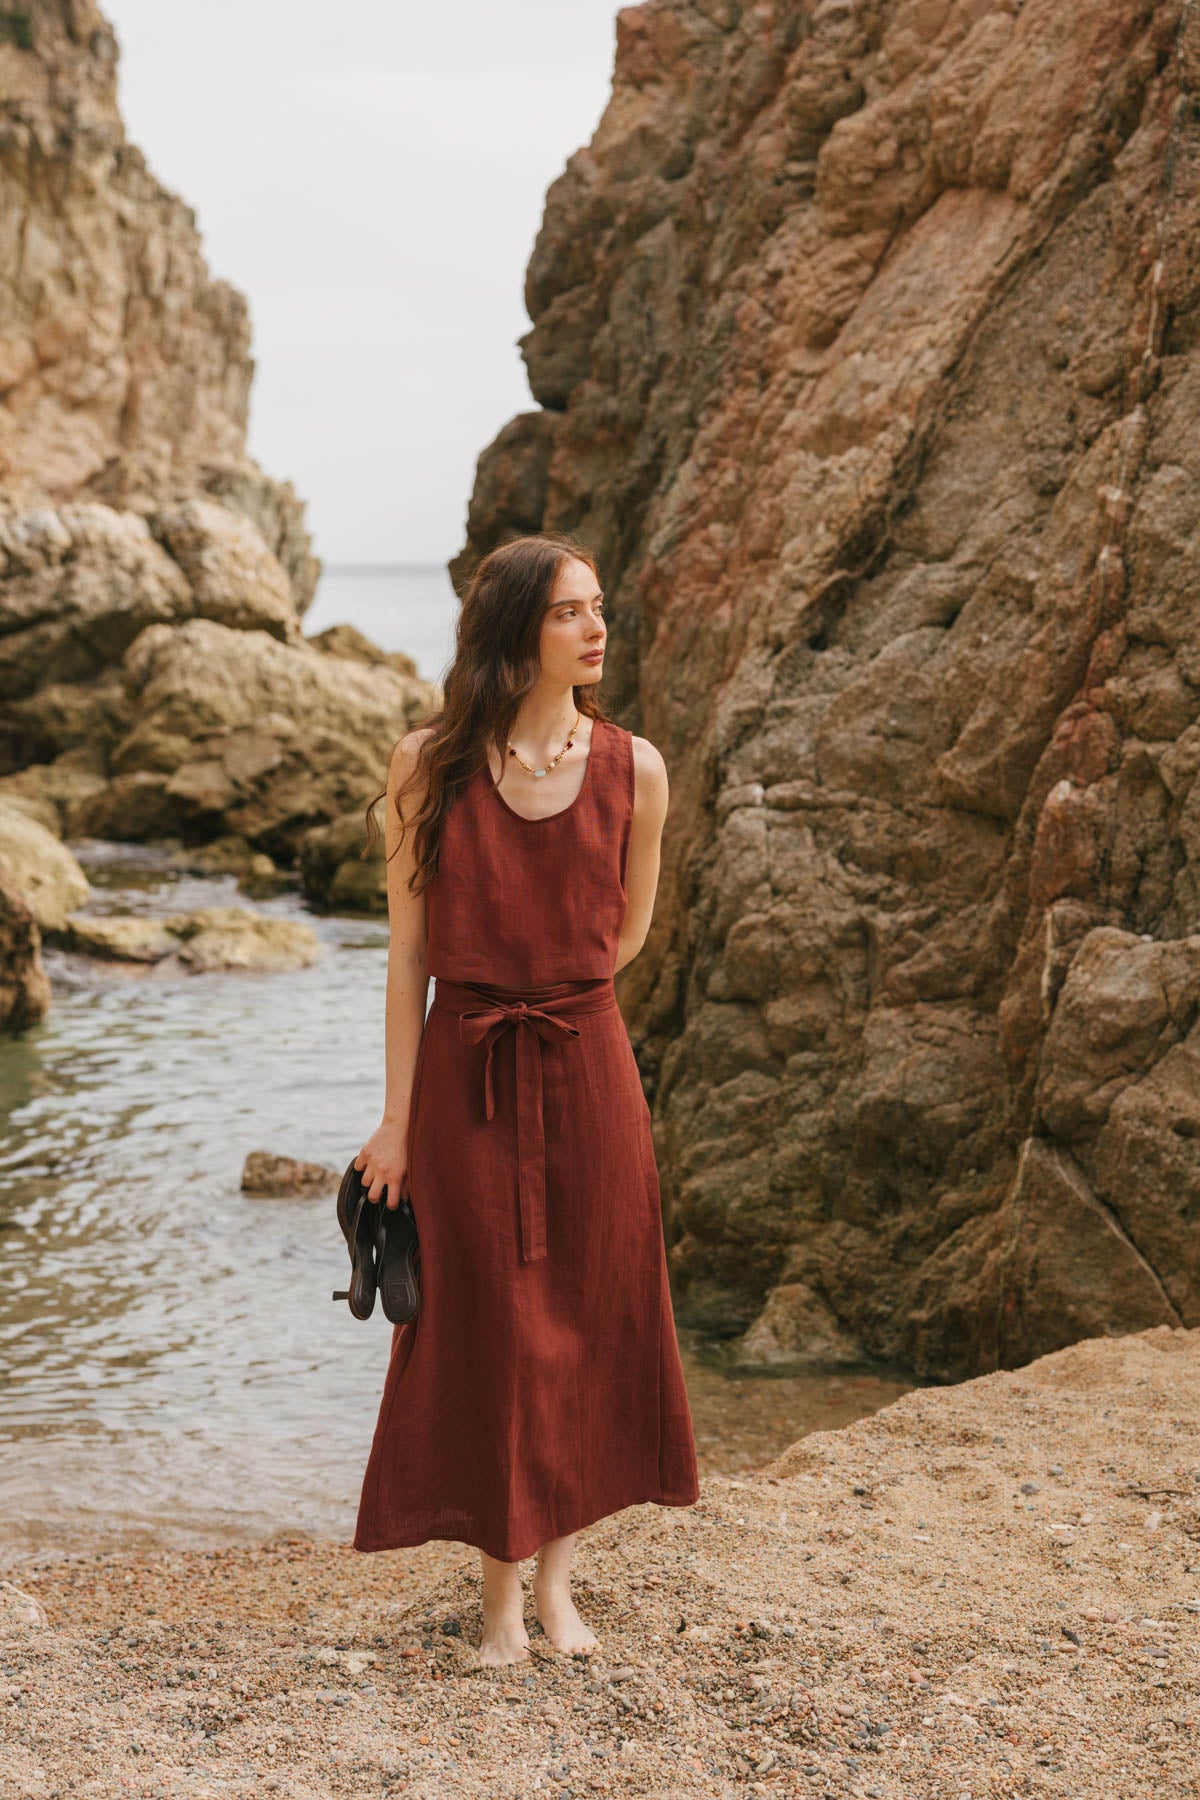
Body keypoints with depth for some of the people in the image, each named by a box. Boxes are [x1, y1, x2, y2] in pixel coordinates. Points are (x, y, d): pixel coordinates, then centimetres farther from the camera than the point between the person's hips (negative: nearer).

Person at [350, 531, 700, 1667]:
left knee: (585, 1313, 8)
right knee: (484, 1319, 4)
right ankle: (503, 1593, 17)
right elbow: (408, 951, -3)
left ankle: (557, 1579, 24)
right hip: (462, 1072, -2)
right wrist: (398, 1117, -4)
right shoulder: (429, 765, -6)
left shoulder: (632, 770, -3)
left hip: (585, 1067, 2)